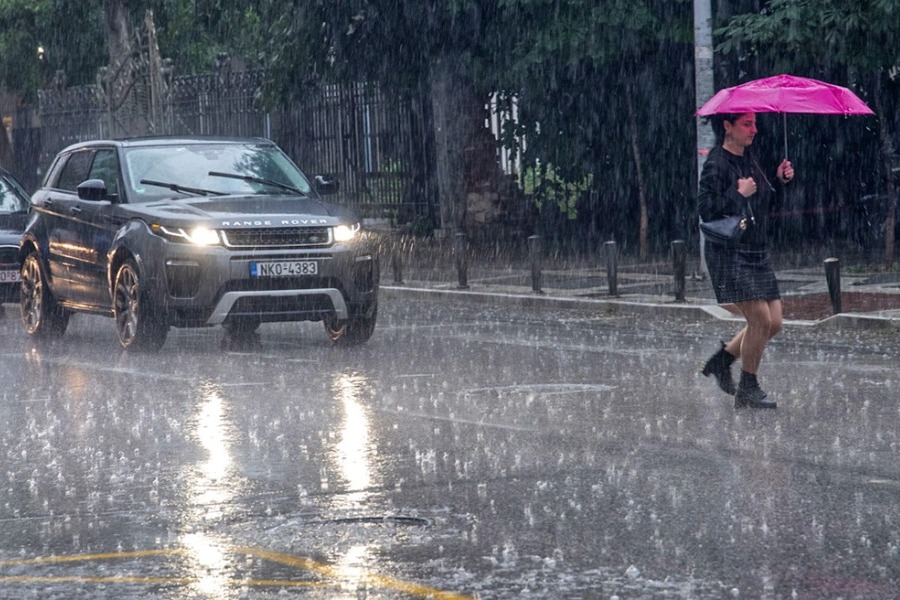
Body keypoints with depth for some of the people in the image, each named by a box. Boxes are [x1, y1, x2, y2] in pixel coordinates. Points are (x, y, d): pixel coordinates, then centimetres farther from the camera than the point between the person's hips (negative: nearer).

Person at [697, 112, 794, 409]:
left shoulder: (749, 159, 13)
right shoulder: (716, 164, -12)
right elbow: (706, 210, -19)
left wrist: (779, 179, 6)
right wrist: (739, 194, -20)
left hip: (756, 252, 8)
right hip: (728, 253, -8)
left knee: (774, 323, 4)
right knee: (760, 320, -13)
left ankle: (722, 359, 23)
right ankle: (747, 390, 1)